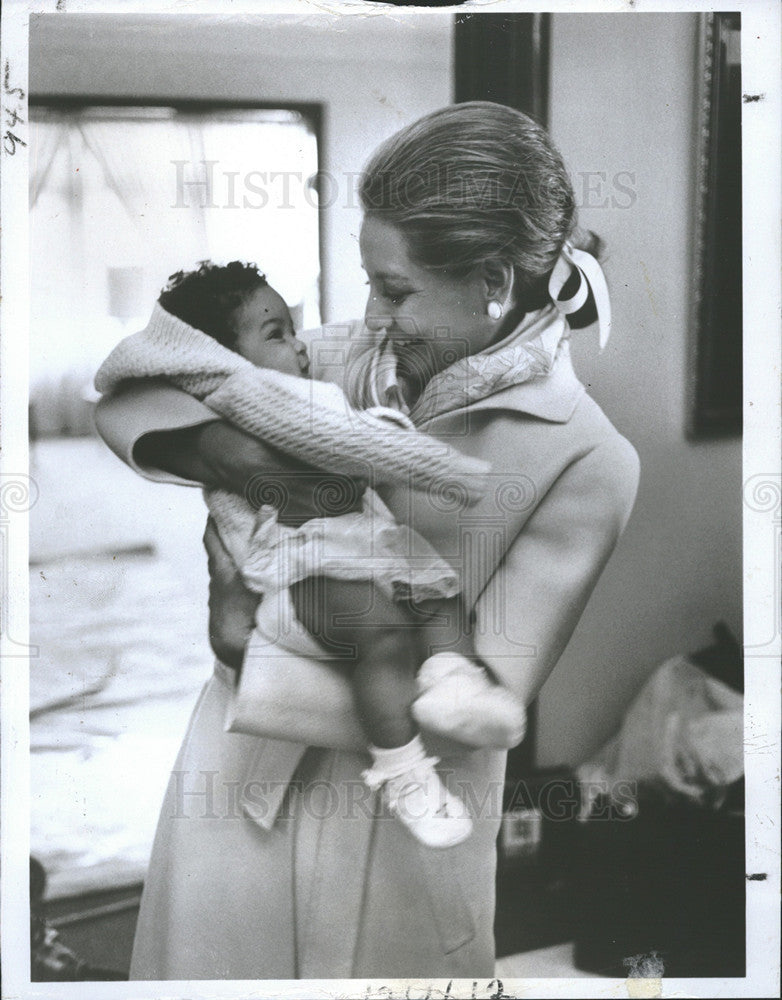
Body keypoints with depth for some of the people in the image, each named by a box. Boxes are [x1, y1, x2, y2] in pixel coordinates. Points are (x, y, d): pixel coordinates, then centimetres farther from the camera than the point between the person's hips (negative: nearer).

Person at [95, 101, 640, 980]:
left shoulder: (586, 459, -13)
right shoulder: (353, 358, -2)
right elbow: (125, 397, 5)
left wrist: (250, 658, -16)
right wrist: (211, 445, -17)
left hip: (396, 829, -3)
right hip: (239, 778, 4)